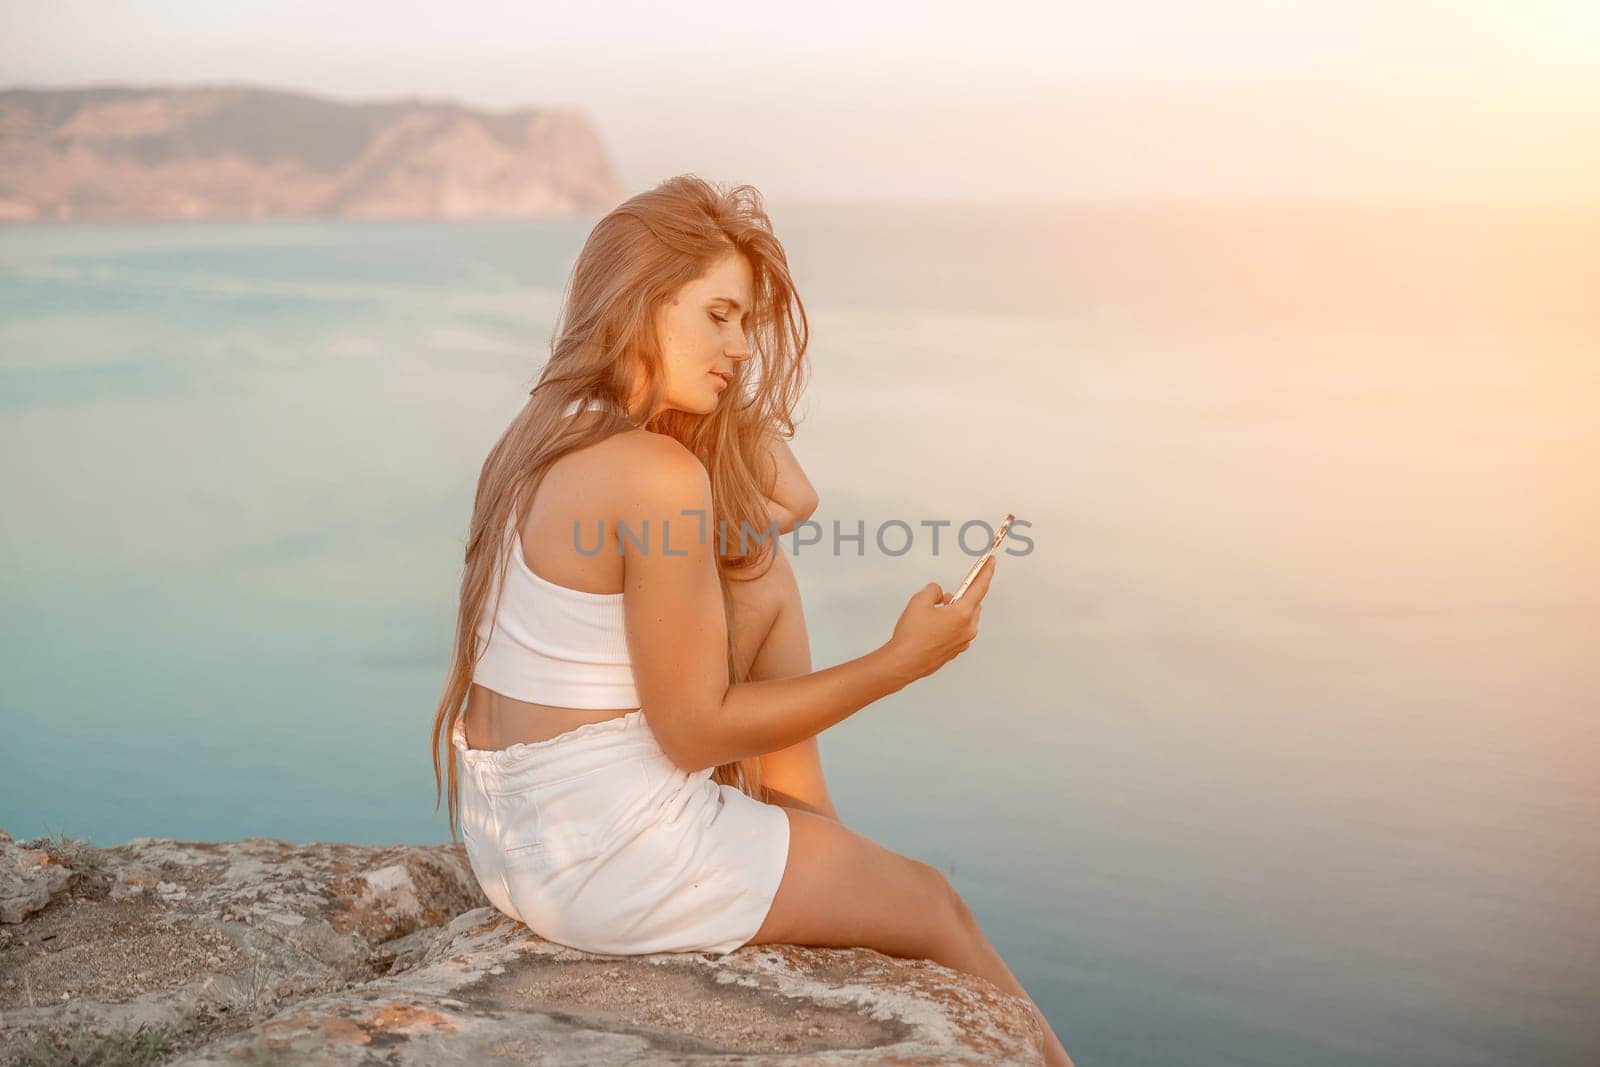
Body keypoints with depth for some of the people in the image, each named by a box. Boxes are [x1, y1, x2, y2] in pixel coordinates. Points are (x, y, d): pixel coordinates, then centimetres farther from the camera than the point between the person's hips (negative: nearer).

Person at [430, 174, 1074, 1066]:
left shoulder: (547, 433, 5)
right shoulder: (656, 474, -23)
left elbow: (794, 501, 13)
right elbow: (697, 733, -18)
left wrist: (714, 365, 3)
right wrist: (903, 662, -14)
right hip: (613, 858, -8)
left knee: (767, 585, 15)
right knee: (933, 903, 11)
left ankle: (812, 840, 21)